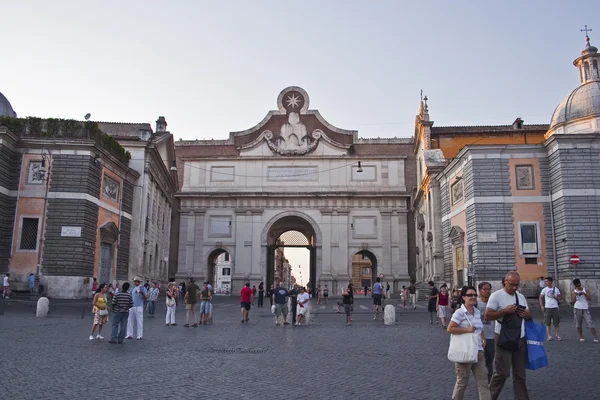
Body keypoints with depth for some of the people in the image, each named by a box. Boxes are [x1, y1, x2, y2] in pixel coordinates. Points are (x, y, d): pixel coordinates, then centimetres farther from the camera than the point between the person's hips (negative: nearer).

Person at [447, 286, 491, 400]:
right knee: (462, 382, 8)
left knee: (483, 381, 4)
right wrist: (467, 329, -21)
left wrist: (483, 339, 6)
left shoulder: (478, 312, 8)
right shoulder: (460, 313, -13)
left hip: (478, 351, 6)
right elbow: (450, 329, -18)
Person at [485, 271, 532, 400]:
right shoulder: (496, 296, -9)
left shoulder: (521, 297, 11)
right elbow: (487, 316, -14)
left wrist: (526, 314, -3)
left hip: (520, 339, 6)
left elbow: (529, 315, 21)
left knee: (520, 374, 11)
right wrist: (505, 310, -22)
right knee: (502, 372, -2)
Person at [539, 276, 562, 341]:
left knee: (557, 323, 3)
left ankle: (557, 335, 13)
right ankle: (549, 336, 9)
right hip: (547, 308, 0)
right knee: (548, 323, 1)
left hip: (555, 308, 1)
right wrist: (542, 306, -4)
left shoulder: (556, 289, 4)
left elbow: (561, 297, 10)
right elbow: (541, 298, 5)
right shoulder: (544, 289, 1)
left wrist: (556, 297, -12)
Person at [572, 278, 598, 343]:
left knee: (591, 324, -9)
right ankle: (581, 337, 16)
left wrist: (584, 294, -18)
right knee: (578, 325, 5)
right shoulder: (573, 292, 6)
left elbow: (590, 299, -6)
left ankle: (595, 338, -7)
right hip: (577, 309, 1)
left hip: (585, 309, -1)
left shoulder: (586, 290, 5)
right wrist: (575, 296, -14)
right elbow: (573, 302, 0)